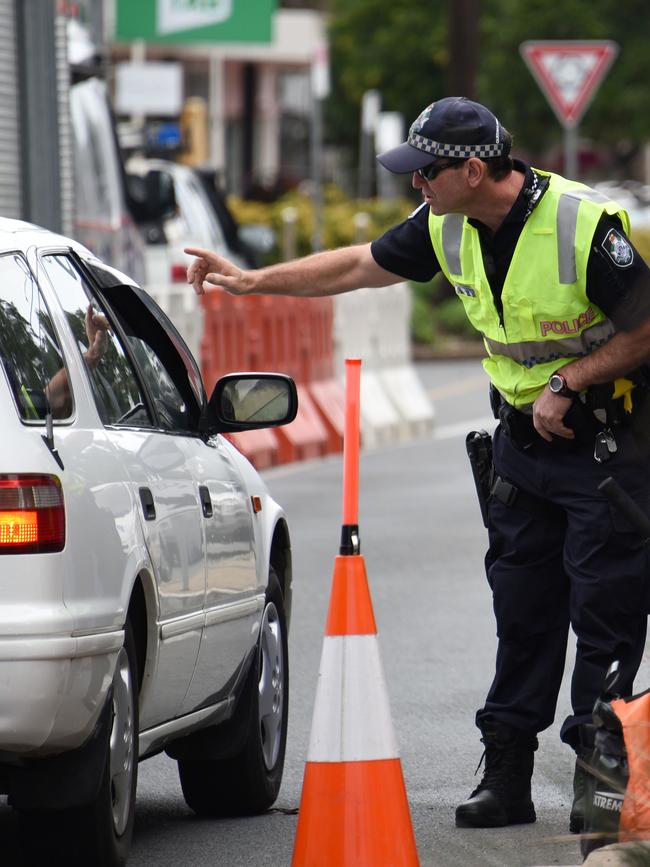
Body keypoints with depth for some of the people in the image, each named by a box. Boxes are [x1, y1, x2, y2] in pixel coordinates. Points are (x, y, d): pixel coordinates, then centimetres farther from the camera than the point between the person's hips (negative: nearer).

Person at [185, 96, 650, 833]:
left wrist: (567, 383, -17)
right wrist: (252, 282, 11)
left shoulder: (587, 226, -21)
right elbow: (358, 265, 13)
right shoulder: (448, 228, 0)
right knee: (520, 610, 8)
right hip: (521, 439, 7)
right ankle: (507, 771, 12)